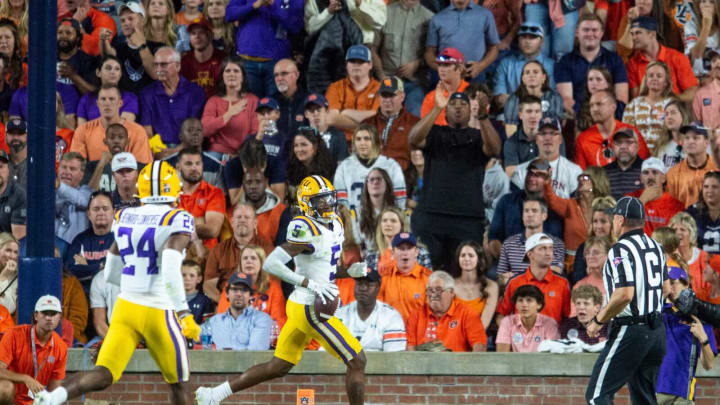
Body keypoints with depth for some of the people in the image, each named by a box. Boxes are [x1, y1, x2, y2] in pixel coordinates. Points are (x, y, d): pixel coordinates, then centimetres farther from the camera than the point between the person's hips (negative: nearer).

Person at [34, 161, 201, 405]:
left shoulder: (125, 218, 8)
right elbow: (170, 273, -23)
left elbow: (111, 274, 16)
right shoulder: (177, 222, -10)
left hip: (126, 307, 4)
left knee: (103, 376, -6)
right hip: (159, 312, -4)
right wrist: (185, 316, -18)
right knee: (177, 385, 14)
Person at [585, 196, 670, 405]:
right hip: (658, 331, 9)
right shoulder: (656, 247, 13)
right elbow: (666, 287, 21)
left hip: (630, 331, -9)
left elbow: (625, 294, -23)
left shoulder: (620, 250, -13)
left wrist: (598, 321, -12)